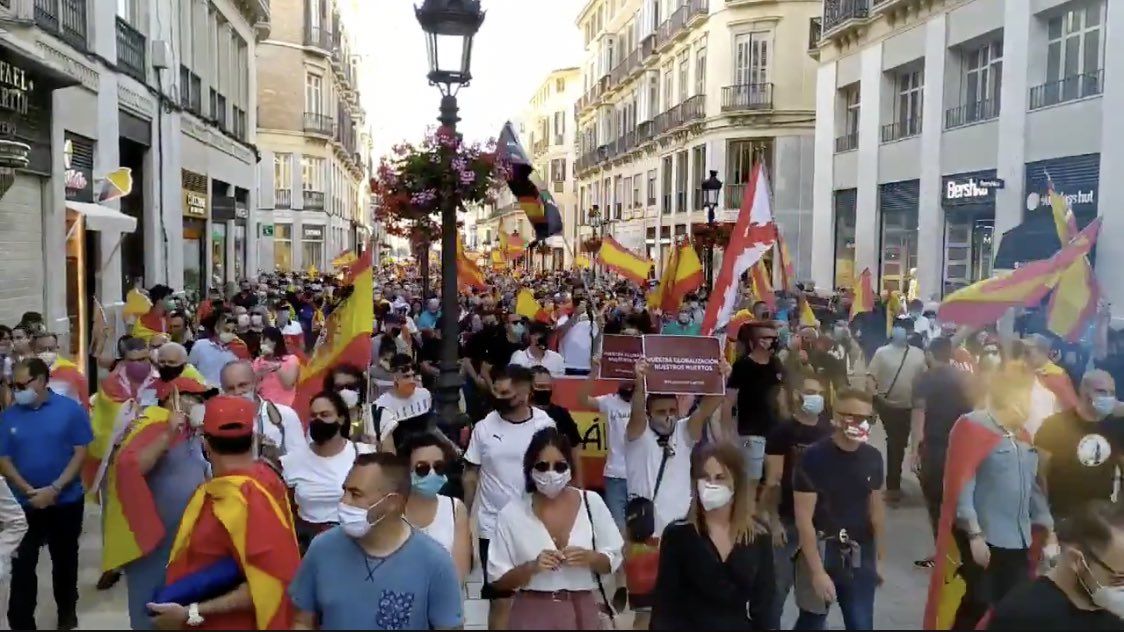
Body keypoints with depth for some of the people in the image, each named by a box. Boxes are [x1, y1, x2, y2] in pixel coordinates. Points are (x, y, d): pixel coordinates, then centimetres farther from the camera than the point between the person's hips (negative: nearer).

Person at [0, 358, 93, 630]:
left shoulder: (70, 409, -7)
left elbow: (80, 452, -8)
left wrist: (54, 489, -15)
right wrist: (29, 491, -14)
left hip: (66, 501, -1)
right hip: (23, 504, 1)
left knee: (65, 559, 14)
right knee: (22, 564, 2)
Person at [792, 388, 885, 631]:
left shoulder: (873, 458, 0)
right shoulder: (814, 457, -15)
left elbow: (876, 509, 12)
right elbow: (804, 518, -14)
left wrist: (879, 557, 13)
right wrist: (817, 571, -16)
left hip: (859, 557, 4)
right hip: (820, 553, -3)